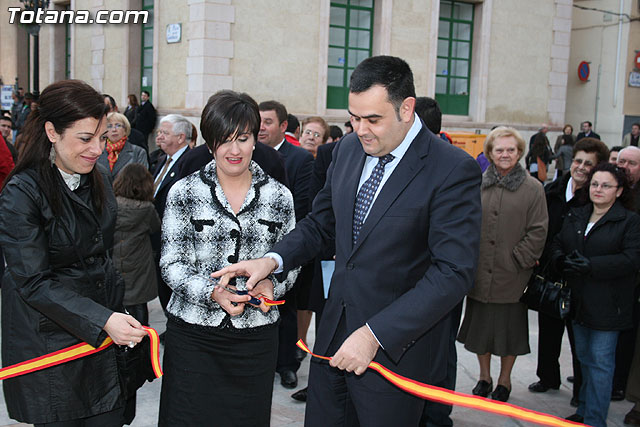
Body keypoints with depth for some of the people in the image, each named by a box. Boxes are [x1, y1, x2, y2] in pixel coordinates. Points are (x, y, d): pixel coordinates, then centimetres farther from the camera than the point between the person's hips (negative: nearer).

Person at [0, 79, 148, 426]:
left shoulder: (97, 181, 5)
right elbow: (34, 282, -21)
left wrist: (118, 314, 12)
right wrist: (103, 320, -29)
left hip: (103, 332, 6)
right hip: (48, 341, -6)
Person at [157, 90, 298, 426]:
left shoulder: (279, 197, 3)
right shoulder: (185, 193, -1)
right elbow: (171, 264, -2)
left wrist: (271, 284, -11)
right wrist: (213, 292, -18)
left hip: (255, 335, 1)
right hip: (191, 332, -1)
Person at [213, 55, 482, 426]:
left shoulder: (454, 170, -17)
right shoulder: (348, 149, 4)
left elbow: (453, 272, -21)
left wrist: (374, 334, -25)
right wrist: (273, 260, -5)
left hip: (397, 347, -6)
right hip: (335, 335, 6)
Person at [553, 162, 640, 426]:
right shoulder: (575, 217, 13)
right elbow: (557, 244, 13)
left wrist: (590, 265, -24)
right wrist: (562, 260, -10)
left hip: (607, 304, -6)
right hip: (579, 302, 6)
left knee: (600, 362, -3)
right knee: (584, 358, 16)